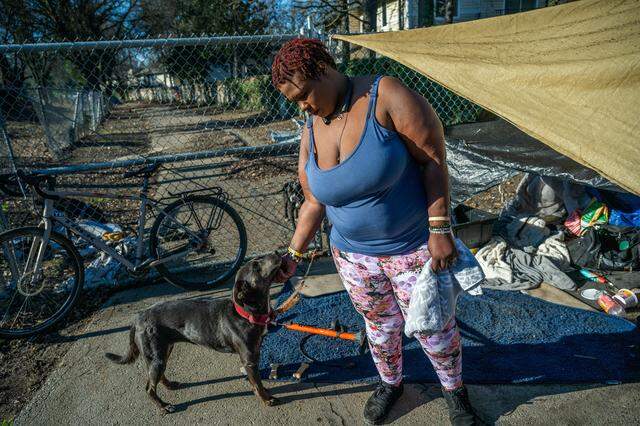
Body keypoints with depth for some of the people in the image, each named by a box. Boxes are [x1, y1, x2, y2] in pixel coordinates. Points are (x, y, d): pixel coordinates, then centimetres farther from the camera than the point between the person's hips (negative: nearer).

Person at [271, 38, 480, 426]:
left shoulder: (386, 96, -19)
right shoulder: (311, 132, -2)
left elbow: (434, 158, -18)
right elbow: (314, 203, 6)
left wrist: (440, 229, -21)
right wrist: (294, 254, 5)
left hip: (415, 246, -4)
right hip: (353, 254, 4)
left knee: (435, 326, 13)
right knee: (381, 326, 21)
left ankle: (454, 388, 44)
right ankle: (391, 383, 51)